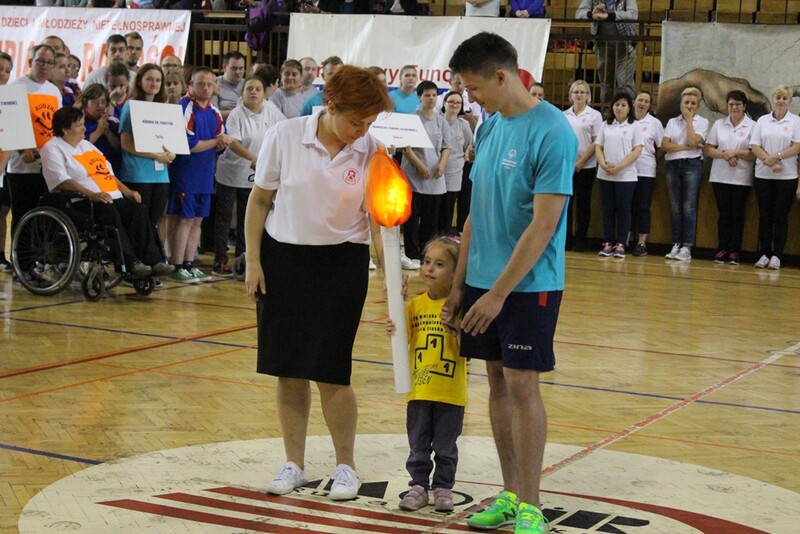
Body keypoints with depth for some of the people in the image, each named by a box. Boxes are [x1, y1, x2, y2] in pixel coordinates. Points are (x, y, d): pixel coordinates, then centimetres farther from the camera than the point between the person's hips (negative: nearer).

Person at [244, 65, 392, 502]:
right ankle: (294, 463, 23)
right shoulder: (284, 136, -9)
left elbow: (378, 219, -6)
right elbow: (259, 201, 1)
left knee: (330, 372, -2)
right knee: (288, 369, 7)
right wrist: (253, 261, -2)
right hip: (283, 258, 1)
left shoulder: (371, 152, -8)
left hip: (342, 263, -1)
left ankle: (345, 465, 17)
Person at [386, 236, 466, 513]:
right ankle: (419, 486, 22)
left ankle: (443, 488, 22)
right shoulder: (415, 305, 4)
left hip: (450, 392, -3)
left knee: (445, 447, 9)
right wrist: (393, 332, -14)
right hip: (419, 389, 3)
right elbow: (404, 345, 5)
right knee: (418, 446, 10)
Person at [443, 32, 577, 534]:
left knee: (522, 384, -5)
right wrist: (459, 283, 11)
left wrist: (499, 293, -17)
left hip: (529, 285, -7)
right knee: (498, 381, 11)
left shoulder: (552, 131, -15)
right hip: (483, 280, 7)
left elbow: (544, 224, -18)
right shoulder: (489, 127, 8)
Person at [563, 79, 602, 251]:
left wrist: (581, 162, -11)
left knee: (583, 204, 3)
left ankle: (580, 240, 9)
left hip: (586, 166, -3)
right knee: (566, 201, 3)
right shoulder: (564, 115, 9)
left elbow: (597, 143, -5)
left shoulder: (594, 115, -1)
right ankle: (566, 239, 10)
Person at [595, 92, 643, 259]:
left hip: (625, 175, -3)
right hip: (605, 175, 3)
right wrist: (603, 165, -11)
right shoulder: (606, 125, 10)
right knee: (608, 209, 4)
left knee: (623, 210, -1)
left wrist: (620, 167, -15)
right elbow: (598, 147, 8)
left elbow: (637, 150, -6)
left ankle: (621, 245, 1)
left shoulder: (634, 126, 1)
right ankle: (608, 243, 8)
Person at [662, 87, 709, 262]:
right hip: (673, 165, 3)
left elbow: (693, 141, -13)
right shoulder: (672, 122, 12)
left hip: (692, 165, -3)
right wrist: (685, 147, -9)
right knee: (675, 207, 3)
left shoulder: (702, 122, 4)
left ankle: (687, 247, -4)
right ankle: (676, 245, 8)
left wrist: (689, 119, -6)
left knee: (688, 207, -6)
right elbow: (664, 145, 0)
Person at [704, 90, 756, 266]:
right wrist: (725, 155, -11)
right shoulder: (719, 125, 10)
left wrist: (736, 153, -14)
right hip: (720, 177, 2)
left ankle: (734, 251, 2)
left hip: (742, 178, -2)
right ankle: (722, 250, 3)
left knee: (737, 214, 0)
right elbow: (709, 150, 6)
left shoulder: (752, 126, 1)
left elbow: (755, 154, -5)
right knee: (723, 214, 2)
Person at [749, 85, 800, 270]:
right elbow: (754, 146, 1)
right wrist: (770, 162, -13)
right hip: (763, 175, 2)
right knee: (765, 216, 4)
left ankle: (776, 255, 2)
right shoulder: (762, 121, 9)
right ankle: (764, 254, 8)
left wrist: (777, 156, -17)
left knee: (781, 217, -1)